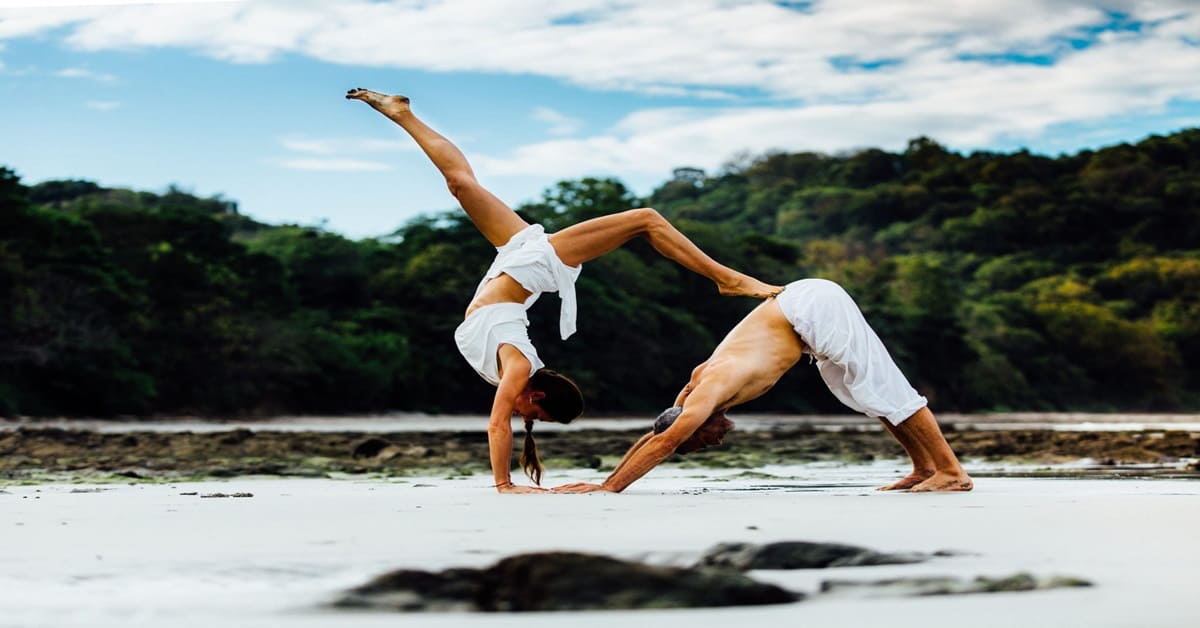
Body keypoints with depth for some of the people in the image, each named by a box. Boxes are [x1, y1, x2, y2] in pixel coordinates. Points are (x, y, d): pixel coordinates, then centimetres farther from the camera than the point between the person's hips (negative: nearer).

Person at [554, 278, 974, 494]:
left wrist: (608, 488, -22)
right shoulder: (699, 387, 5)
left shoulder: (710, 391, -19)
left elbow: (665, 442, -23)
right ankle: (924, 468, 20)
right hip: (805, 306, 8)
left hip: (814, 310, -8)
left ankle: (951, 471, -4)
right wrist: (606, 480, 12)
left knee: (882, 390, -7)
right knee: (865, 395, 14)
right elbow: (652, 437, 14)